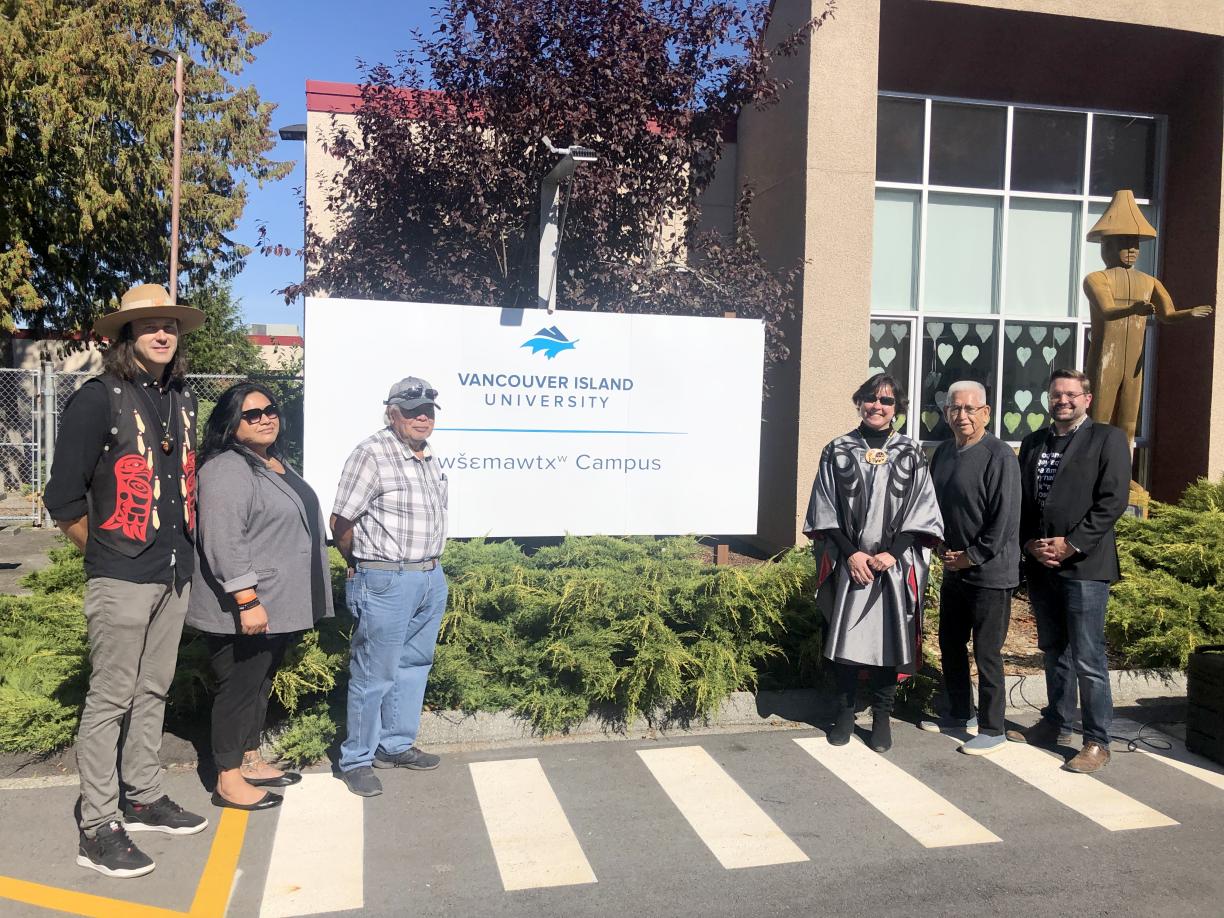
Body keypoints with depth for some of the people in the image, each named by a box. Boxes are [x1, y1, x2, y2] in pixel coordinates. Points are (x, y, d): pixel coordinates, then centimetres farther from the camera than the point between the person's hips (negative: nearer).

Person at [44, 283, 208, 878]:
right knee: (110, 700, 1)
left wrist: (182, 547, 14)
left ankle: (144, 800, 29)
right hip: (121, 579, -6)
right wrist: (107, 553, 0)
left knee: (151, 691, 16)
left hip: (175, 574, 6)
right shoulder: (98, 399, -9)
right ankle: (98, 829, 12)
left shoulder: (181, 399, 10)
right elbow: (63, 500, -8)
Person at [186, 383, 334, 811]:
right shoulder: (226, 470, -16)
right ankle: (229, 781, 12)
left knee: (261, 683, 18)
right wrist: (246, 601, -27)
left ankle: (250, 760, 31)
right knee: (238, 687, 1)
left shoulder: (278, 464, 14)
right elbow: (223, 543, -24)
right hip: (244, 609, -9)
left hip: (279, 606, 9)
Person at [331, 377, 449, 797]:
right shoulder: (372, 453, -12)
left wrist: (429, 565, 14)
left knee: (413, 665, 17)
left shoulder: (430, 459, 12)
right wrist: (365, 565, 2)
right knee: (375, 674, 1)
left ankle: (396, 745, 31)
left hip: (431, 578, 8)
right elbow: (342, 523, -11)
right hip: (386, 583, -8)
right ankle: (356, 760, 15)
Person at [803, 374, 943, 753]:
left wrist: (892, 553, -10)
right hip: (847, 563, 0)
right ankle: (845, 713, 19)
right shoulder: (838, 451, 4)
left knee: (889, 638, 3)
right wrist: (850, 553, -8)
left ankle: (881, 717, 17)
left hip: (895, 565, 0)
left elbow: (921, 510, 2)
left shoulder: (910, 454, 5)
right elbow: (825, 510, 1)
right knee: (845, 638, 5)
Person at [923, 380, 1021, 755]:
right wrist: (943, 547, 4)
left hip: (989, 573, -7)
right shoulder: (943, 452, 7)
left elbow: (1005, 518, -18)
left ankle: (992, 729, 14)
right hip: (953, 569, 8)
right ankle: (960, 713, 33)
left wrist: (972, 556, -14)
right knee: (950, 644, 17)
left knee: (987, 653, 0)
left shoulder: (999, 456, -15)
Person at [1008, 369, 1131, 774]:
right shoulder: (1033, 442, 14)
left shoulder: (1108, 438, -1)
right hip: (1040, 563, 6)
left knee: (1088, 659, -4)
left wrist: (1070, 544, -13)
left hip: (1084, 564, -5)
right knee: (1054, 650, 16)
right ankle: (1056, 724, 28)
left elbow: (1113, 500, -9)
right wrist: (1031, 544, -2)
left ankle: (1097, 742, 7)